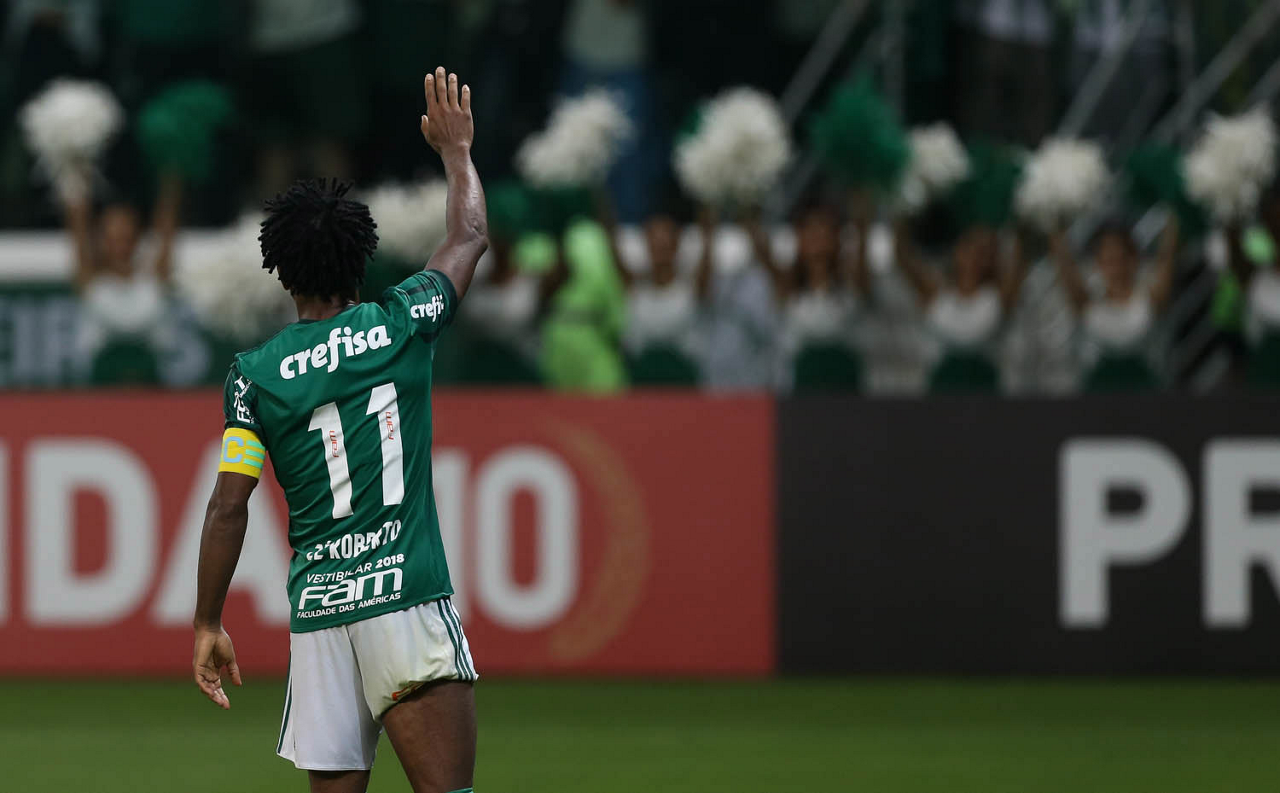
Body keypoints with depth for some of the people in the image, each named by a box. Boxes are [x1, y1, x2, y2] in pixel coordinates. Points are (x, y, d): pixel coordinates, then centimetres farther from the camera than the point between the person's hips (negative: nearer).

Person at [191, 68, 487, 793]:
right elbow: (471, 237, 21)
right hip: (410, 597, -2)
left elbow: (228, 510, 1)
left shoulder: (255, 375, 3)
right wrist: (457, 150, 38)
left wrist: (208, 625, 9)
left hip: (317, 611, 2)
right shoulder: (402, 326, 3)